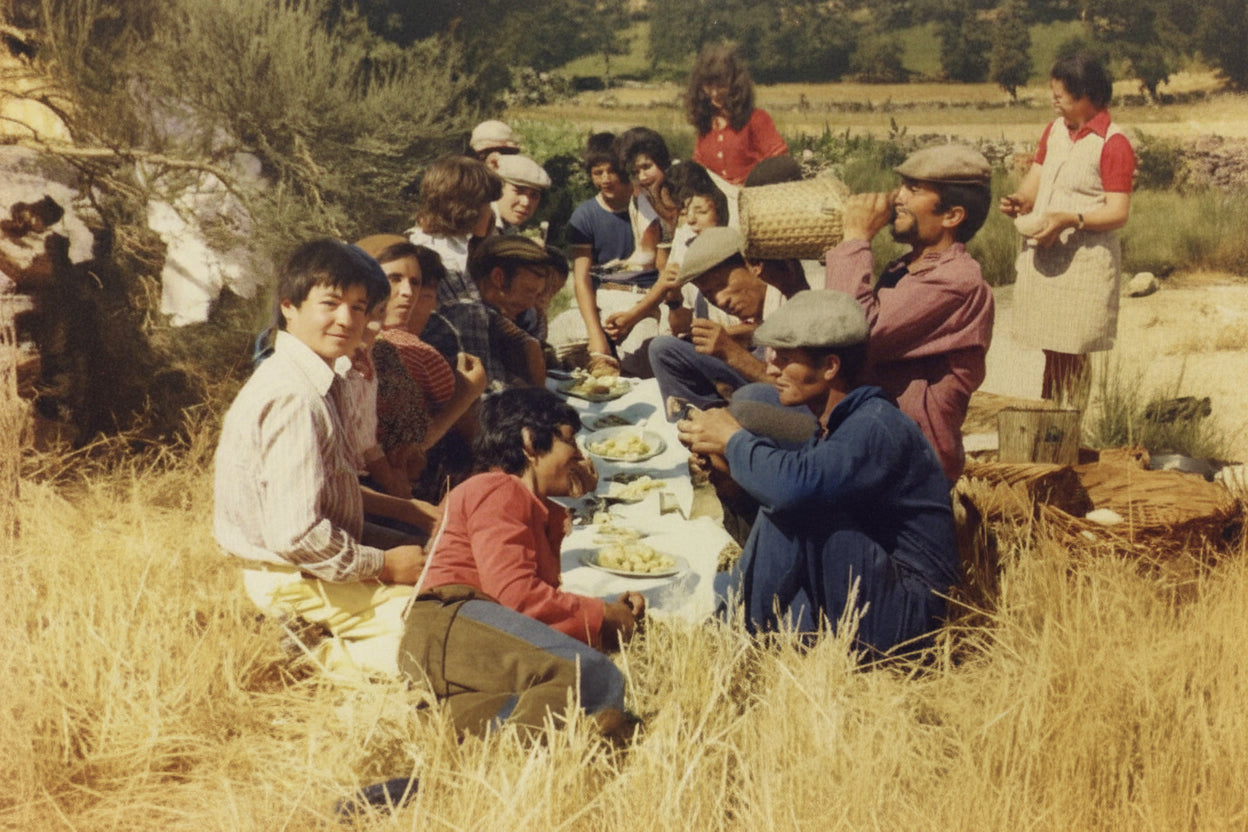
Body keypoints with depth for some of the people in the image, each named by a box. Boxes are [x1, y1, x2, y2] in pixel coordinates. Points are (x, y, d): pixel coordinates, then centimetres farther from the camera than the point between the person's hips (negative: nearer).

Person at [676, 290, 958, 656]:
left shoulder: (878, 426, -19)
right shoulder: (835, 427, 11)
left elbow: (794, 484, -36)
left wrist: (734, 440, -17)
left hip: (904, 611, -10)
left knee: (790, 503, -22)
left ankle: (744, 635, -10)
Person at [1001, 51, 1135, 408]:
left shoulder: (1113, 144, -9)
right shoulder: (1054, 130, 14)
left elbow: (1118, 212, -13)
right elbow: (1034, 183, 17)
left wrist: (1069, 219, -27)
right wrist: (1019, 201, -6)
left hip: (1084, 262, -6)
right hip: (1041, 255, 6)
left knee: (1071, 353, -5)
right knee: (1051, 349, 9)